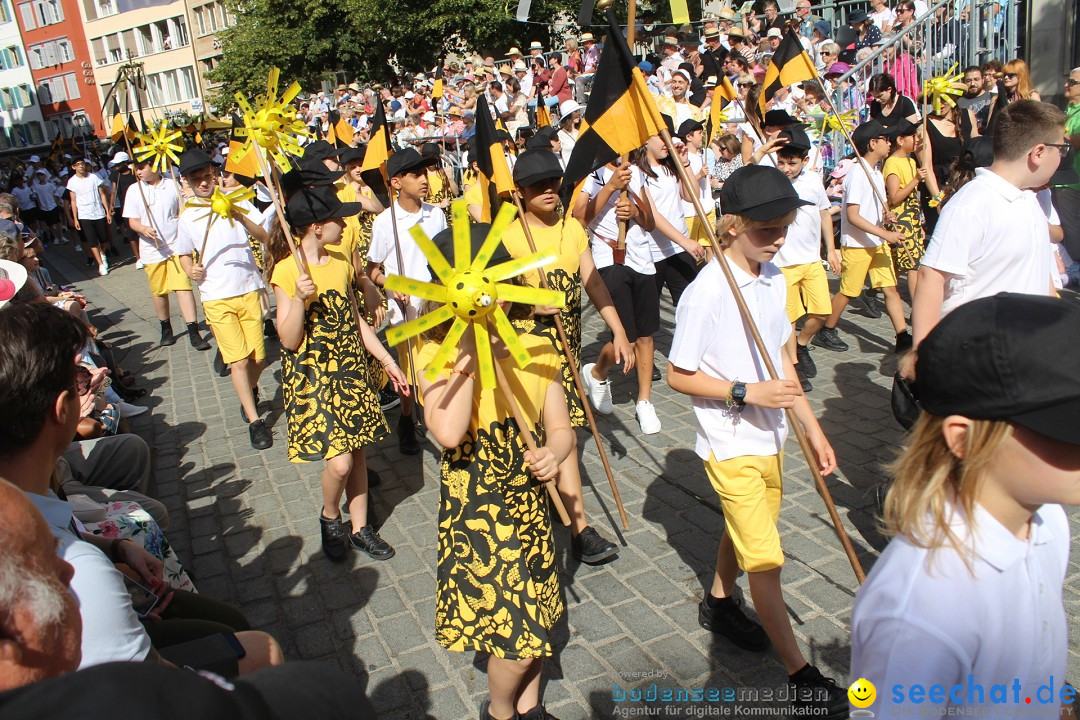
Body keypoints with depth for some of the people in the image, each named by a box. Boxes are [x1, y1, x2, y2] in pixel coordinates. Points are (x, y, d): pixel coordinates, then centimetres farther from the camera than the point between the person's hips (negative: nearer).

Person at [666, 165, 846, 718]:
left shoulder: (774, 280, 1)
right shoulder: (706, 292, -21)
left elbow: (780, 360, 10)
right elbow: (678, 376, -15)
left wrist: (812, 427, 10)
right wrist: (746, 392, -23)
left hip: (770, 436, 7)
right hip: (730, 444, -7)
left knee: (745, 530, 23)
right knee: (765, 560, 0)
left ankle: (718, 604, 48)